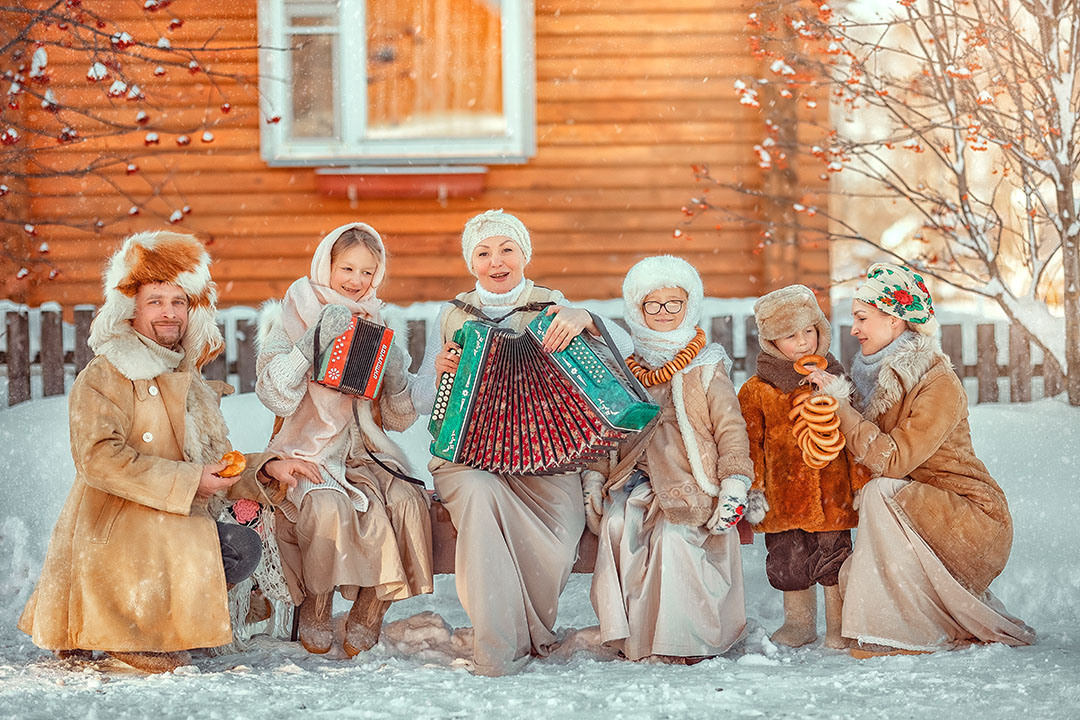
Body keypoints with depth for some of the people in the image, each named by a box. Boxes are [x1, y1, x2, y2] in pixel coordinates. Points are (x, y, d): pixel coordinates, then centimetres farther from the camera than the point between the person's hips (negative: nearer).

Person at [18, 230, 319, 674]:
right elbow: (99, 458, -19)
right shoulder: (103, 378, -4)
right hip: (113, 531, -7)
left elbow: (218, 465, 20)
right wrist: (187, 481, -20)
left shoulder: (190, 383, 21)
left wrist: (266, 470, -1)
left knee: (242, 546, -17)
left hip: (172, 526, 8)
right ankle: (126, 629, -9)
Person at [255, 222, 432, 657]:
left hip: (364, 454, 4)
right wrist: (315, 341, -20)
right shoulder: (293, 318, 4)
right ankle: (315, 611, -10)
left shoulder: (377, 330, 15)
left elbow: (399, 420, 12)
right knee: (328, 507, -35)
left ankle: (367, 617, -11)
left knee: (407, 501, -26)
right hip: (307, 453, -4)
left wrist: (394, 372, -8)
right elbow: (274, 395, -12)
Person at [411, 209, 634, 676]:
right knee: (480, 492, -36)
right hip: (466, 456, 1)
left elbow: (624, 349, -3)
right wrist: (440, 372, -8)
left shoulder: (551, 309, 11)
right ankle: (497, 648, -31)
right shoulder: (452, 318, 16)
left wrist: (584, 319, -23)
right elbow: (420, 401, 15)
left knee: (557, 543, -30)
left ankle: (524, 633, -1)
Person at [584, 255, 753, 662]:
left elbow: (731, 430, 2)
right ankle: (627, 633, -18)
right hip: (638, 476, 3)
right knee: (616, 522, -27)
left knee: (673, 533, -29)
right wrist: (594, 476, 5)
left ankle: (683, 640, -13)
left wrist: (734, 488, -9)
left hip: (691, 481, -3)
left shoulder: (707, 366, 6)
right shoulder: (625, 365, 16)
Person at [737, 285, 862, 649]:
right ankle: (798, 622, 26)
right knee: (787, 562, 9)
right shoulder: (756, 391, 0)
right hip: (783, 493, 1)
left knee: (833, 556, 2)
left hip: (831, 492, 0)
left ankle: (840, 623, 17)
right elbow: (750, 443, 3)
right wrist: (753, 489, -3)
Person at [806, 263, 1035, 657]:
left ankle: (901, 631, -20)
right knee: (854, 577, -9)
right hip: (924, 516, 8)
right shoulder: (879, 374, 7)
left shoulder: (940, 385, -19)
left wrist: (841, 403, -21)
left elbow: (891, 460, -26)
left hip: (975, 519, -8)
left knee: (881, 492, -29)